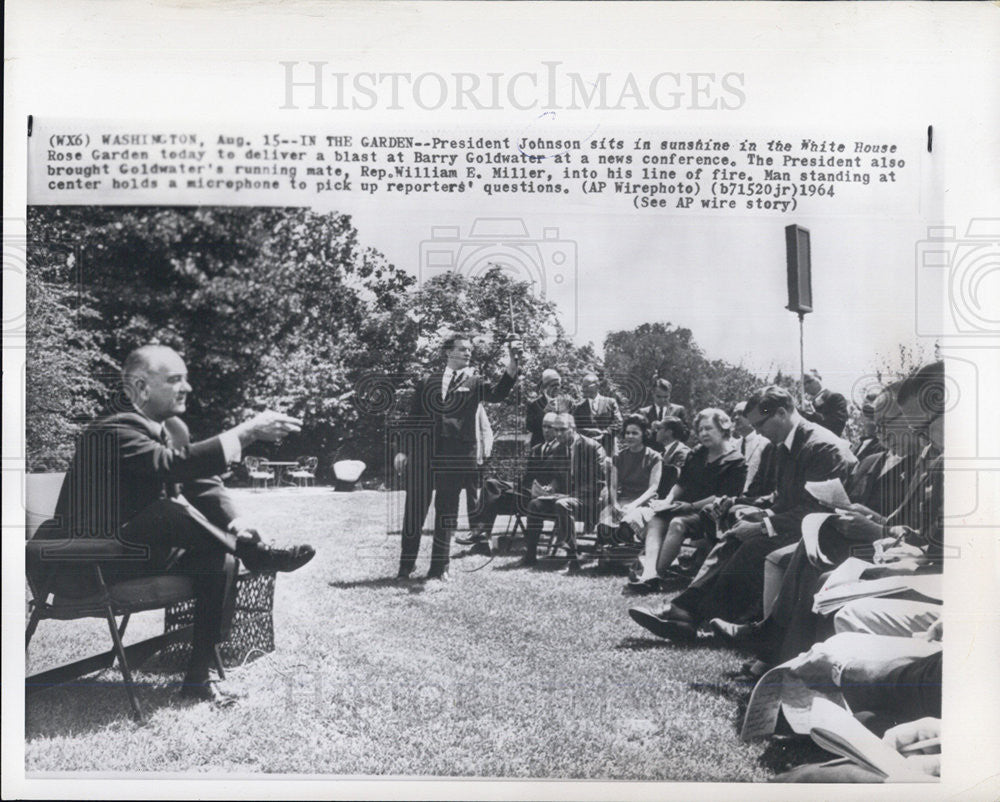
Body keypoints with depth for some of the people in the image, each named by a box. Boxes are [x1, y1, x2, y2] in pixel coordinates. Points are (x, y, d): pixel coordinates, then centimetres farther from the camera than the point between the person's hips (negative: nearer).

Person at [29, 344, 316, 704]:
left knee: (213, 557, -14)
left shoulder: (173, 427, 6)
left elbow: (203, 484, 4)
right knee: (170, 509, -30)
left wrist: (237, 523, -16)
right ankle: (255, 554, -14)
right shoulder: (112, 431, -22)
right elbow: (174, 463, -38)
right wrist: (246, 432, -39)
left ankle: (198, 678, -9)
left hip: (139, 550, 8)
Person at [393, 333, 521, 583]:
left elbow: (498, 393, -10)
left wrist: (513, 362, -24)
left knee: (447, 511, 3)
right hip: (422, 454, 1)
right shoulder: (427, 382, 13)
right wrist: (403, 450, 4)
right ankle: (406, 566, 15)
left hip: (455, 456, -1)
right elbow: (412, 418, 13)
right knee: (414, 510, 4)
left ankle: (439, 568, 11)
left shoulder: (474, 382, 9)